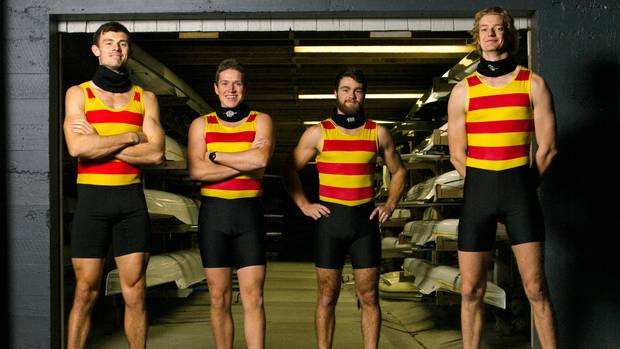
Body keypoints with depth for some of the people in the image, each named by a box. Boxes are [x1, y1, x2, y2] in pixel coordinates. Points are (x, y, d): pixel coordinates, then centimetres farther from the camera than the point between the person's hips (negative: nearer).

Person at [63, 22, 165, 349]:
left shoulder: (145, 98, 10)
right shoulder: (78, 94, 5)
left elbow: (156, 153, -5)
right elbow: (78, 147, -12)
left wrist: (100, 144, -10)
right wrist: (131, 137, -8)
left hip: (131, 199, 2)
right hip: (92, 199, -2)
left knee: (135, 293, 4)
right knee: (85, 293, 1)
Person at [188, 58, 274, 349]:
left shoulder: (261, 121, 6)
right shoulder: (201, 125, 9)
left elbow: (261, 159, -14)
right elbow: (197, 170, -7)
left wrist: (215, 155, -6)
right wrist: (245, 163, -11)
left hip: (248, 213, -1)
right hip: (213, 213, 1)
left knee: (253, 297, -4)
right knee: (219, 298, 6)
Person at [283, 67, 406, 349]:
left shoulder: (378, 133, 7)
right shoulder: (317, 133, 2)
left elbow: (398, 171, 18)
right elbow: (291, 170, 9)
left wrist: (390, 205, 5)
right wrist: (304, 205, -1)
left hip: (365, 221, 2)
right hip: (330, 220, -1)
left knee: (369, 297, 4)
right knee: (327, 297, 5)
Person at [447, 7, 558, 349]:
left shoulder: (533, 84, 5)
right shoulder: (463, 91, 6)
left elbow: (547, 148, 5)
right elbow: (457, 154, 8)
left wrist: (522, 187, 7)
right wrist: (483, 190, 7)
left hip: (520, 189, -1)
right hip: (478, 190, 1)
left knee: (535, 287, -1)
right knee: (472, 290, 3)